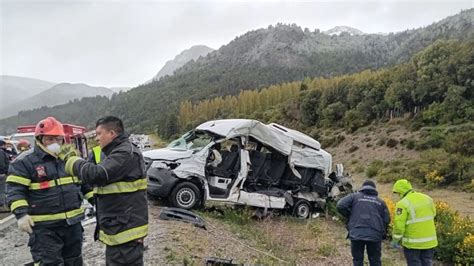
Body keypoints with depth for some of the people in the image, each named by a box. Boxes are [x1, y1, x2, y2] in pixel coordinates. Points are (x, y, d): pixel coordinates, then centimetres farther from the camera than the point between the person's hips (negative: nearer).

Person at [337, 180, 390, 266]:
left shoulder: (355, 196, 7)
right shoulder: (380, 202, 14)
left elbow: (340, 206, -4)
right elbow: (386, 220, 9)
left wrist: (349, 216, 12)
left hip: (357, 234, -1)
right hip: (375, 235, 2)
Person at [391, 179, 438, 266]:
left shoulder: (403, 203, -16)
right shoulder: (427, 198, 5)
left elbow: (399, 225, -17)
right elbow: (433, 215, 16)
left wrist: (395, 240, -6)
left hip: (413, 243, -6)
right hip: (429, 241, 6)